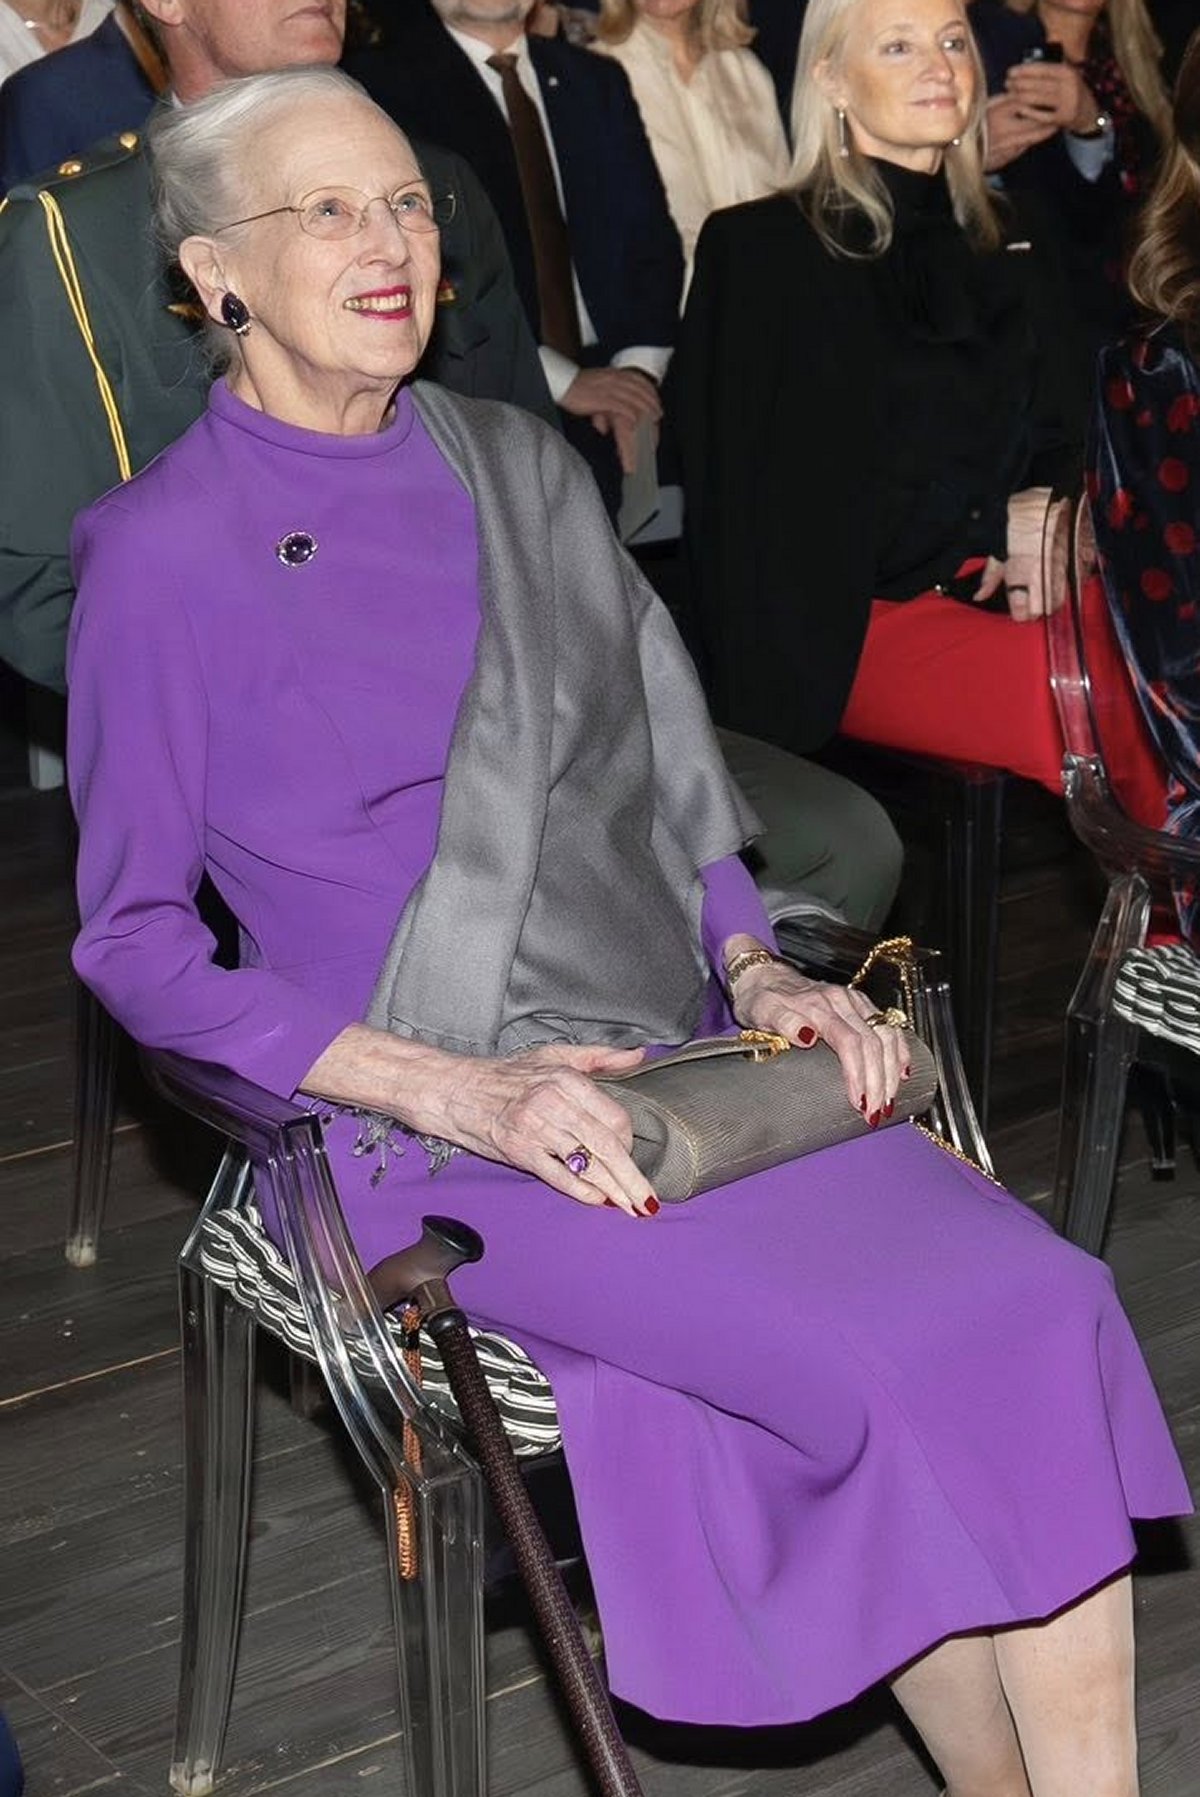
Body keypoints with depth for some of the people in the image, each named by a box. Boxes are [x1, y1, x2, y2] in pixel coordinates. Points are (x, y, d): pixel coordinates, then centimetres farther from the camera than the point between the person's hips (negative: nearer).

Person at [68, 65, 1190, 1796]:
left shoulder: (522, 468, 13)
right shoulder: (166, 554, -4)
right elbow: (135, 941, -4)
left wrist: (759, 972, 1)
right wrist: (458, 1089, -14)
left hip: (676, 1053, 6)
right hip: (427, 1134, -5)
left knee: (1044, 1300, -18)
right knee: (902, 1369, -22)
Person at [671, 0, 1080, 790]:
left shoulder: (1005, 246, 19)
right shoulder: (761, 249, 1)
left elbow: (1049, 443, 20)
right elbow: (792, 498, -4)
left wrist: (1050, 533, -5)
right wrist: (995, 528, -8)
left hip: (1007, 592, 6)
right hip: (850, 615, -6)